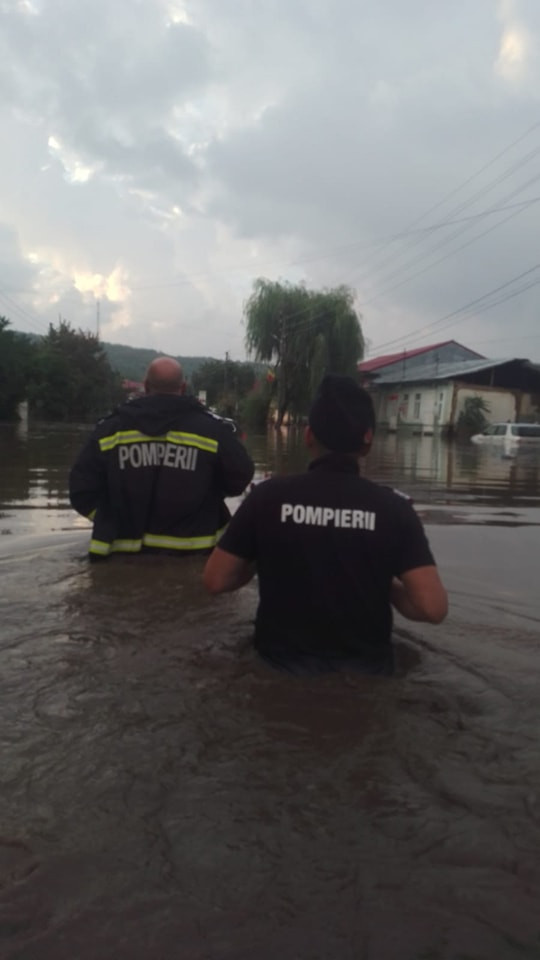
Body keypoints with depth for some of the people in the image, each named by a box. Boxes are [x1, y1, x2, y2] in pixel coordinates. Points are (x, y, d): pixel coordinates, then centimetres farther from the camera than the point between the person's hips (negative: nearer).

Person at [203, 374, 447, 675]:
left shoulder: (269, 496, -12)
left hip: (282, 665, 0)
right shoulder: (393, 508, -12)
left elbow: (216, 580, -8)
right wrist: (387, 587, 2)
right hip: (365, 670, 1)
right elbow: (432, 607, -18)